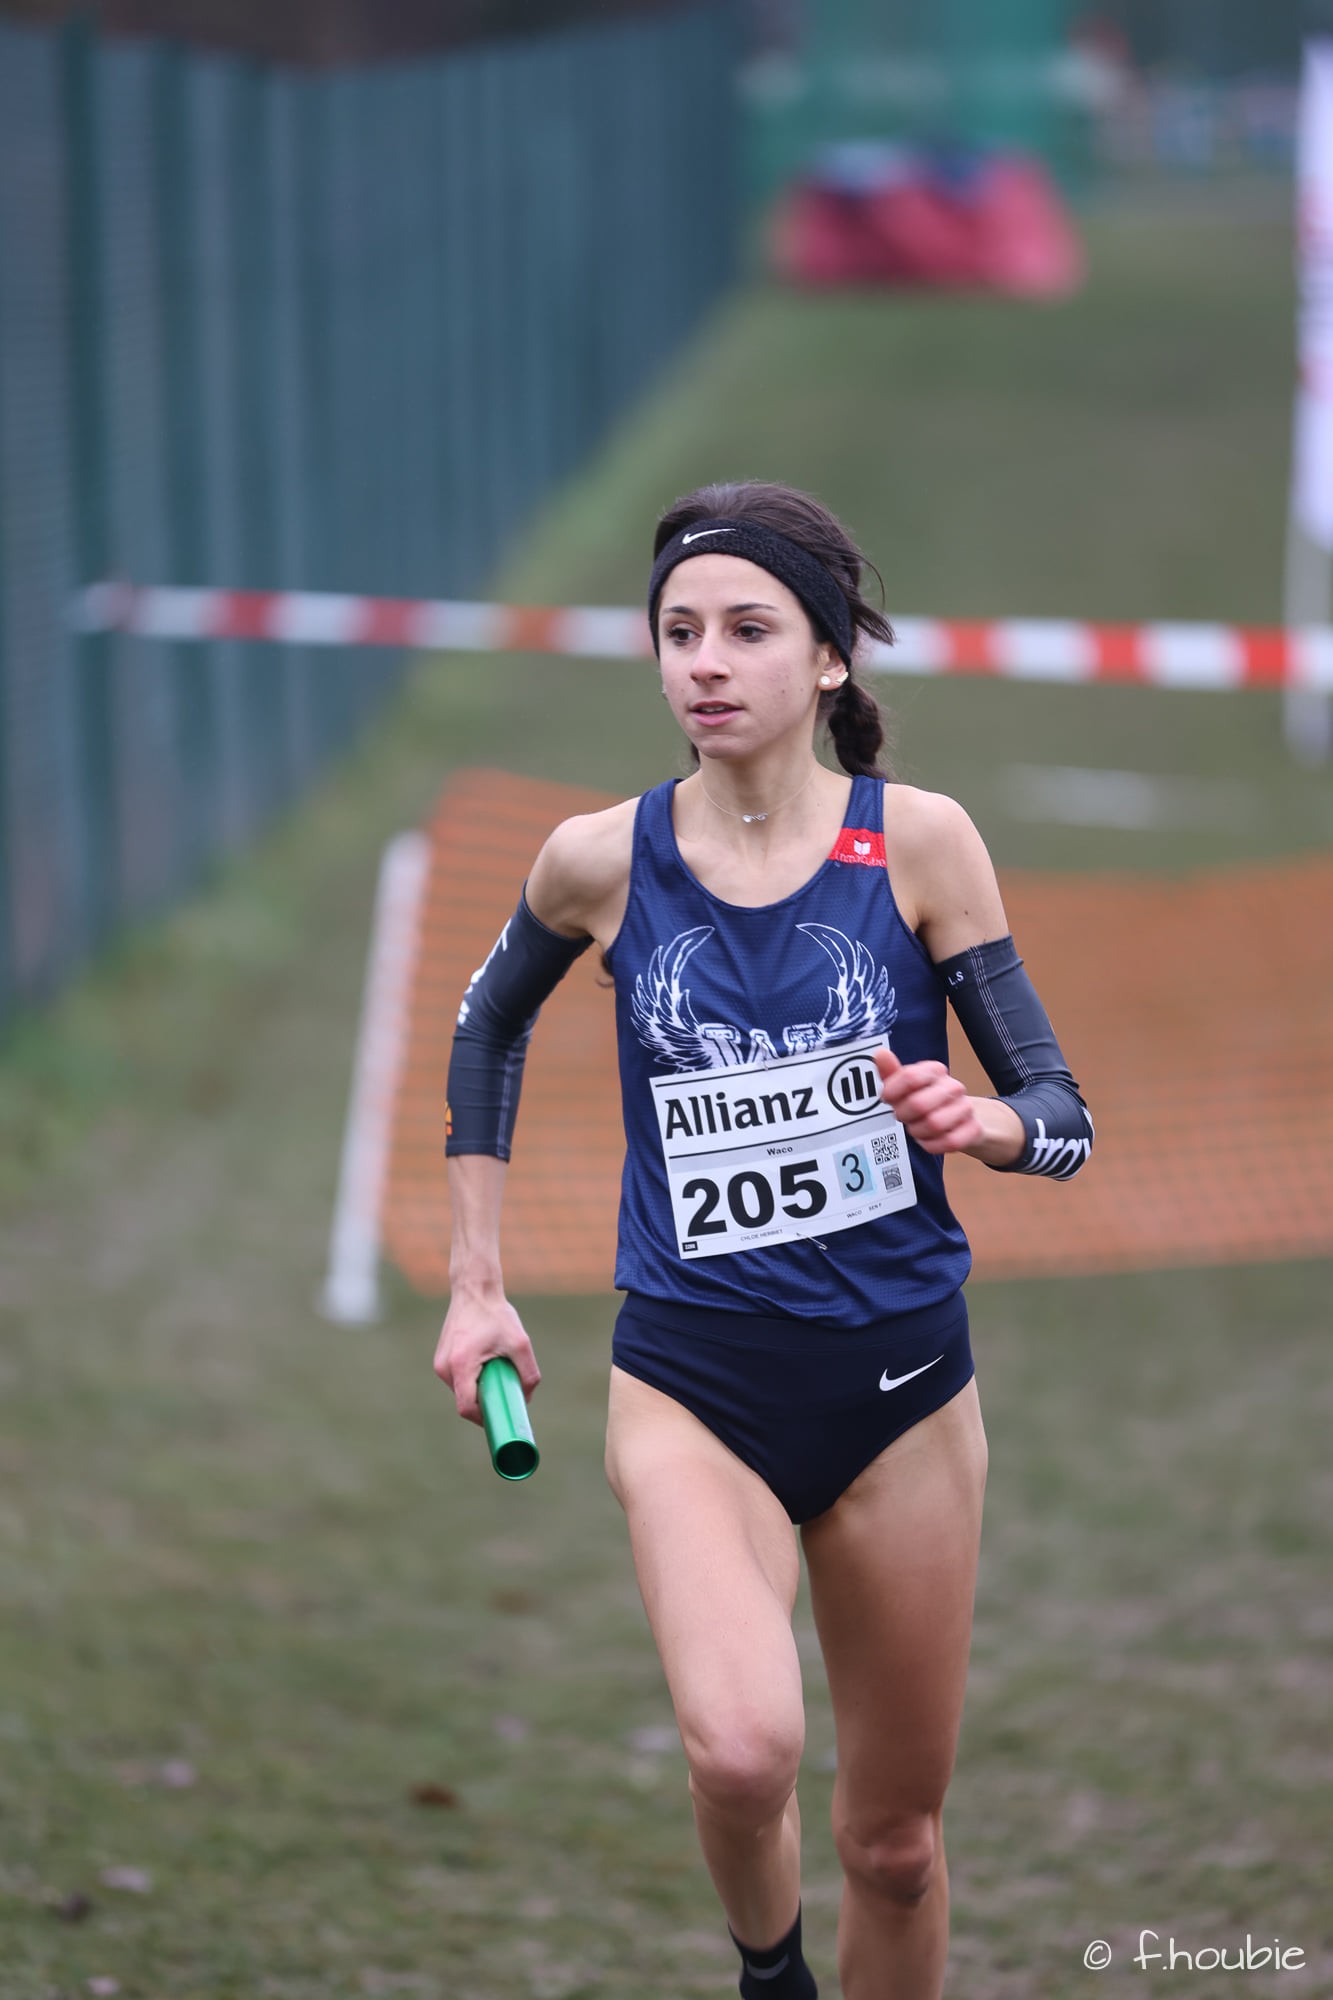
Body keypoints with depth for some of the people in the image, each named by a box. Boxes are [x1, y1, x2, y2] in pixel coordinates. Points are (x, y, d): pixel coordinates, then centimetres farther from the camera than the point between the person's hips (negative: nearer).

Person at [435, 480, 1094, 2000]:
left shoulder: (917, 840, -5)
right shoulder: (601, 861, -3)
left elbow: (1062, 1117, -2)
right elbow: (487, 1029, 18)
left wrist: (980, 1123, -25)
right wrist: (476, 1283, 15)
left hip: (900, 1377, 1)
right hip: (690, 1378, -1)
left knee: (895, 1841, 9)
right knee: (742, 1750, -25)